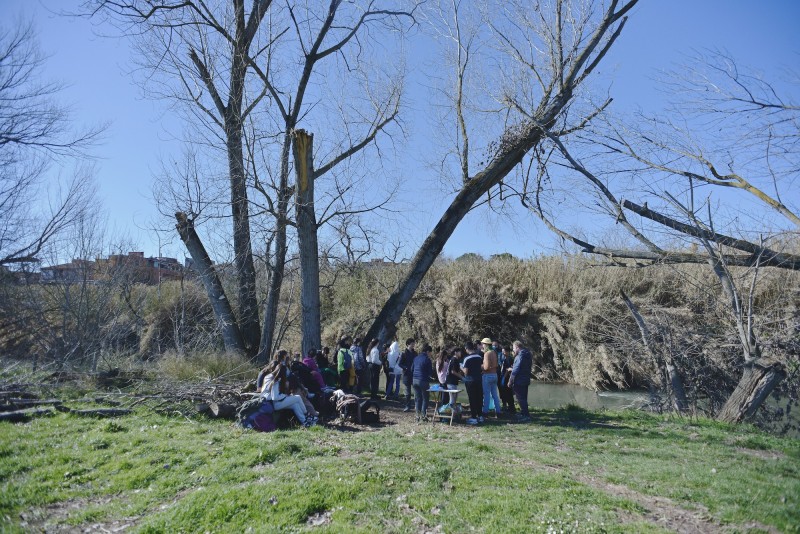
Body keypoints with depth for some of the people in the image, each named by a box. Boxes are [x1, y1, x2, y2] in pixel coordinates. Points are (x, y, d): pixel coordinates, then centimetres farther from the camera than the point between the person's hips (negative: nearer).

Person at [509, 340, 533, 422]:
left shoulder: (520, 356, -17)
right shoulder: (527, 355, 12)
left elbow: (516, 370, -19)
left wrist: (511, 381, -13)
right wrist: (512, 369, 23)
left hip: (519, 381, -10)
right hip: (526, 380, 10)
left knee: (521, 398, -5)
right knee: (523, 398, 18)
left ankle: (526, 416, -5)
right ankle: (523, 414, 27)